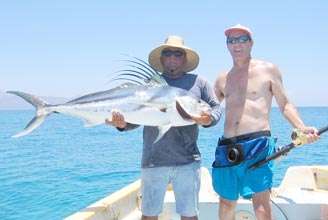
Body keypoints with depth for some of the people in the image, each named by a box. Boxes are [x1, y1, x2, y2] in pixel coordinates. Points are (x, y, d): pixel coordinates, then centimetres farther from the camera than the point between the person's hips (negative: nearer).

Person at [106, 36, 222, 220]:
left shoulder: (199, 82, 10)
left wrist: (208, 120, -14)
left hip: (187, 162, 0)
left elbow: (216, 107, 8)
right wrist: (123, 124, -14)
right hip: (153, 161, 1)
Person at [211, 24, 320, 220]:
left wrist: (302, 128, -9)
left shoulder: (268, 70, 8)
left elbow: (285, 105, 8)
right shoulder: (222, 79, 17)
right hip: (227, 148, 4)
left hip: (258, 144, -4)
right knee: (226, 204, 12)